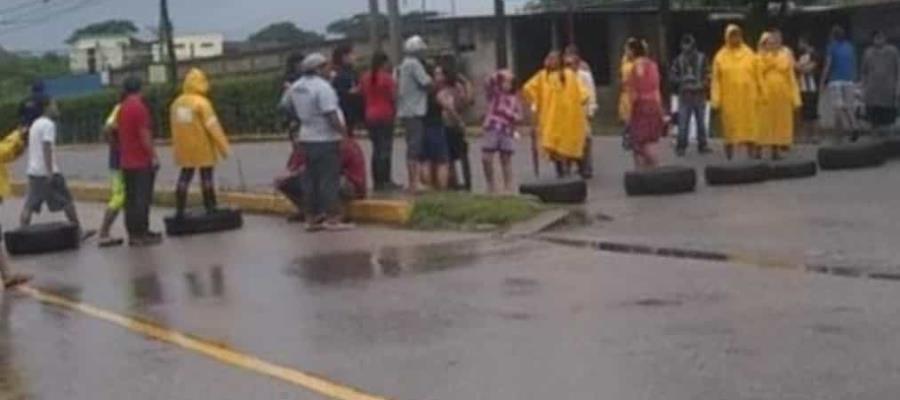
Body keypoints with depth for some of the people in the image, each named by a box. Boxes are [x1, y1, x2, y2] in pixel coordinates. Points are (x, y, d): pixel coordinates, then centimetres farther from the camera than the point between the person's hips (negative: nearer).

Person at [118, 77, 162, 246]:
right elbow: (144, 135, -18)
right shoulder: (139, 107, -14)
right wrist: (153, 156, -13)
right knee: (143, 199, -6)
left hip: (126, 162, 8)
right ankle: (142, 234, -6)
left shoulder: (122, 108, 11)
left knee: (131, 199, 9)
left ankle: (133, 233, 12)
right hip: (142, 162, -8)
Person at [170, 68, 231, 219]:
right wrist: (223, 146, -13)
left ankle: (179, 211, 10)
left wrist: (176, 147, 20)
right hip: (202, 148, -6)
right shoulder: (201, 102, -15)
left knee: (184, 177, 11)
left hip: (184, 149, 6)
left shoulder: (176, 103, 6)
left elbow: (175, 127, 12)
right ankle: (210, 209, 4)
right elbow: (213, 126, -17)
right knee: (206, 177, 2)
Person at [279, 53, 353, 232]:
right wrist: (343, 130, -12)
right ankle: (332, 219, -3)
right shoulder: (322, 87, -17)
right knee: (329, 179, -4)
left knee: (311, 178, 11)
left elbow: (285, 104, 21)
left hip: (307, 138, 8)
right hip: (325, 139, -8)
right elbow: (331, 116, -23)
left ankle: (312, 218, 15)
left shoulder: (296, 86, 8)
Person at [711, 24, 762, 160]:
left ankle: (752, 154, 2)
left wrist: (758, 96, 4)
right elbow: (716, 80, 0)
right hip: (729, 99, -1)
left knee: (750, 126, 0)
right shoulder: (720, 57, 1)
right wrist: (716, 100, -6)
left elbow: (758, 77, 7)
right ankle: (730, 157, 7)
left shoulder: (750, 55, 5)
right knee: (730, 127, 2)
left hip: (748, 97, 1)